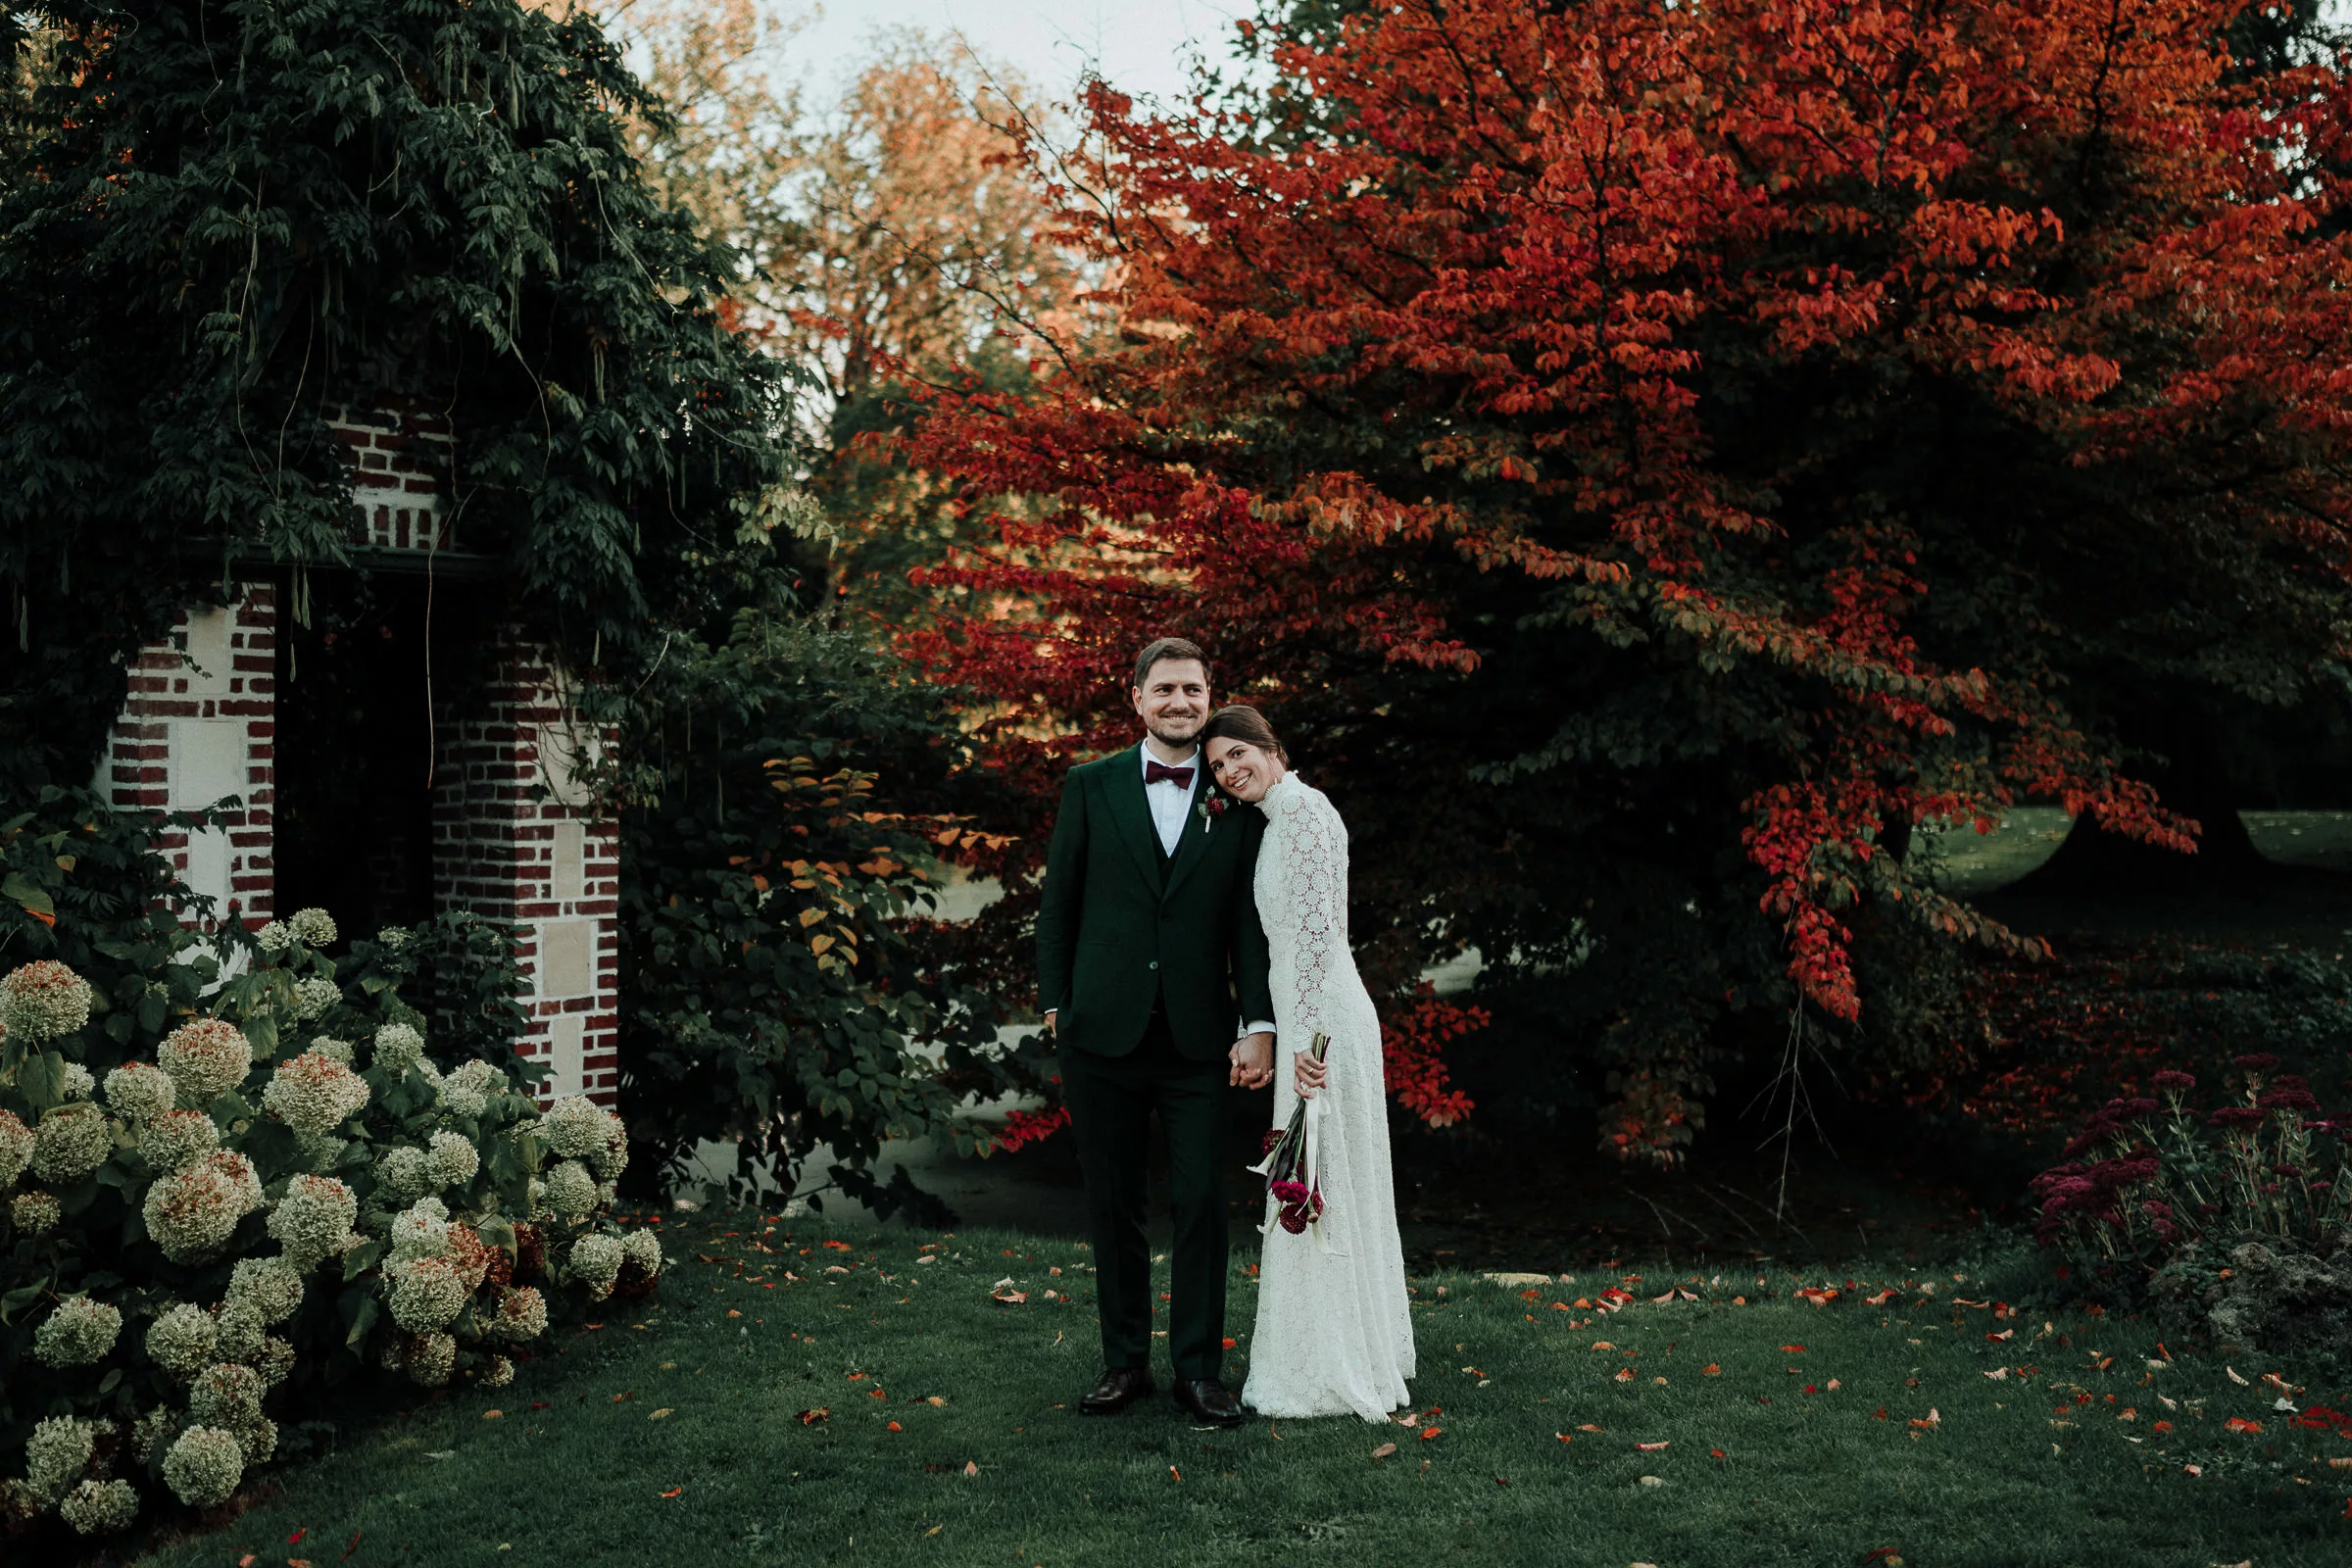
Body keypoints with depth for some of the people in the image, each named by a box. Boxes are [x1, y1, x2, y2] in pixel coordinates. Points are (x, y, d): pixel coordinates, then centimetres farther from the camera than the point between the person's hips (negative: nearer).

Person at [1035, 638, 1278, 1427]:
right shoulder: (1091, 787, 5)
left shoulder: (1238, 800, 4)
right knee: (1113, 1204, 8)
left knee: (1202, 1203, 0)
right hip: (1104, 1035, 1)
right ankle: (1125, 1361, 21)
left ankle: (1199, 1368, 12)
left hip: (1198, 1037, 0)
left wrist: (1260, 1024, -7)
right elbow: (1057, 903, 8)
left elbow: (1249, 920, 1)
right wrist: (1055, 1004, 3)